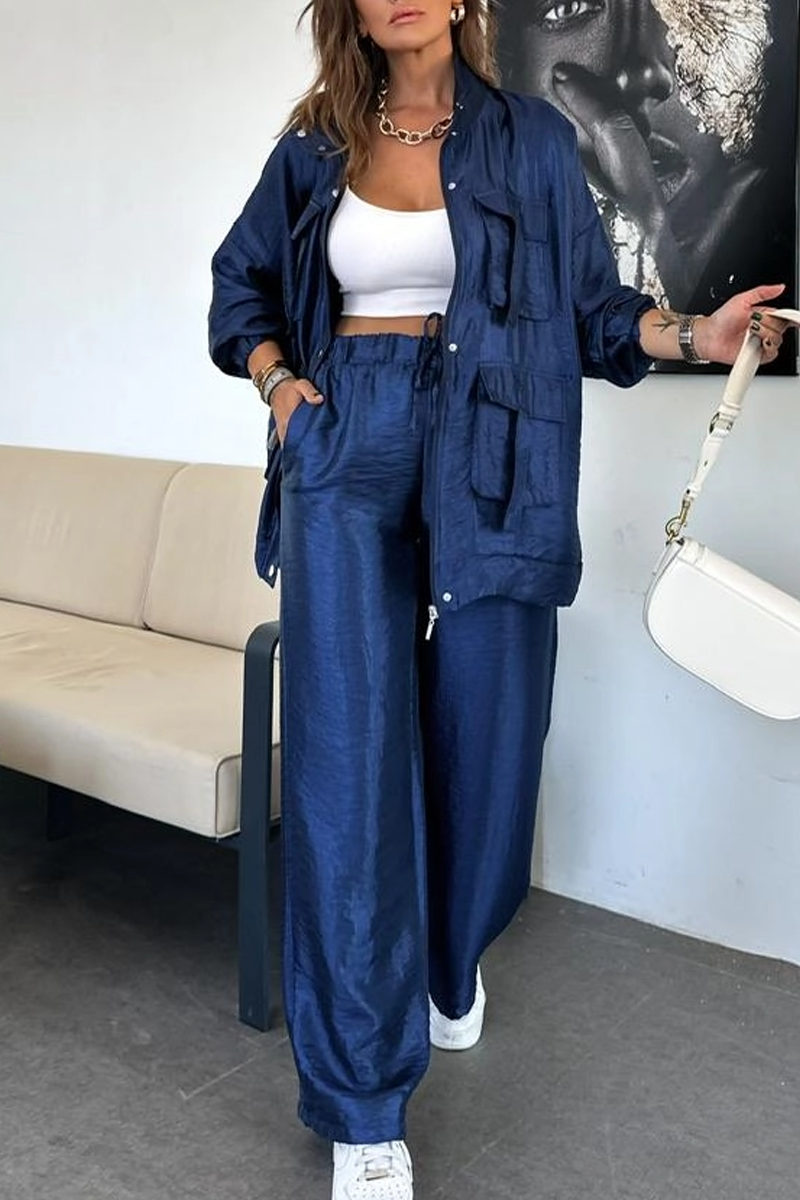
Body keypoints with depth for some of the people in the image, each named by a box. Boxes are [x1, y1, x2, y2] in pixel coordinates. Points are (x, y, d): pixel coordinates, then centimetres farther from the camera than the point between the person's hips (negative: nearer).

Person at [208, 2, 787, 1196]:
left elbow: (588, 306, 7)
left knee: (483, 733, 5)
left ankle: (453, 960, 38)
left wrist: (694, 332, -11)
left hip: (486, 460, 0)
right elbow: (242, 283, 22)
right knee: (345, 754, -8)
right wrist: (279, 381, 4)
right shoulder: (315, 146, 13)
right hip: (345, 455, 0)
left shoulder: (532, 140, 9)